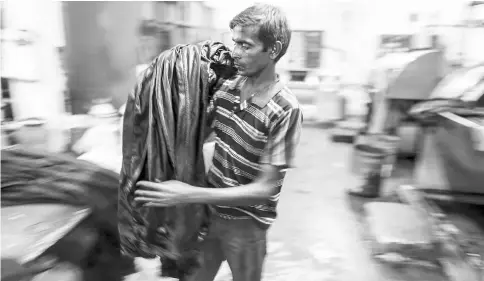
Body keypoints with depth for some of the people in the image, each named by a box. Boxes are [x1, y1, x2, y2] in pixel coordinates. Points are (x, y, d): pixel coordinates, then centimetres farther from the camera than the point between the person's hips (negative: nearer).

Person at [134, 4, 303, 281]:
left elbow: (264, 189, -24)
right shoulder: (227, 87, -6)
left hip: (246, 223, -4)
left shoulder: (285, 110, -24)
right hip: (210, 209, 5)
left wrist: (189, 194, -28)